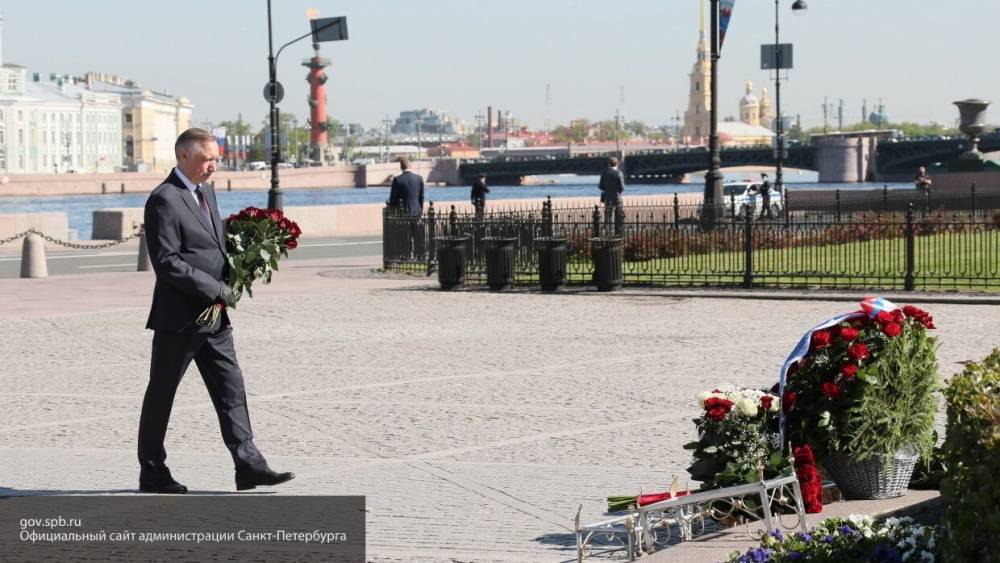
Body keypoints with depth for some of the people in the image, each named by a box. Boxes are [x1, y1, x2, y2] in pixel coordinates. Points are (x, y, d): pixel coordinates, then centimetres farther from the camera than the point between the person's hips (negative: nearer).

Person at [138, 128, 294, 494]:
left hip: (214, 315, 8)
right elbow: (166, 262, -20)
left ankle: (248, 466, 1)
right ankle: (152, 473, 14)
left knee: (231, 390, 2)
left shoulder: (206, 192, 14)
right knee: (161, 394, 4)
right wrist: (216, 289, -20)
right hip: (179, 316, -8)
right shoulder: (164, 200, -15)